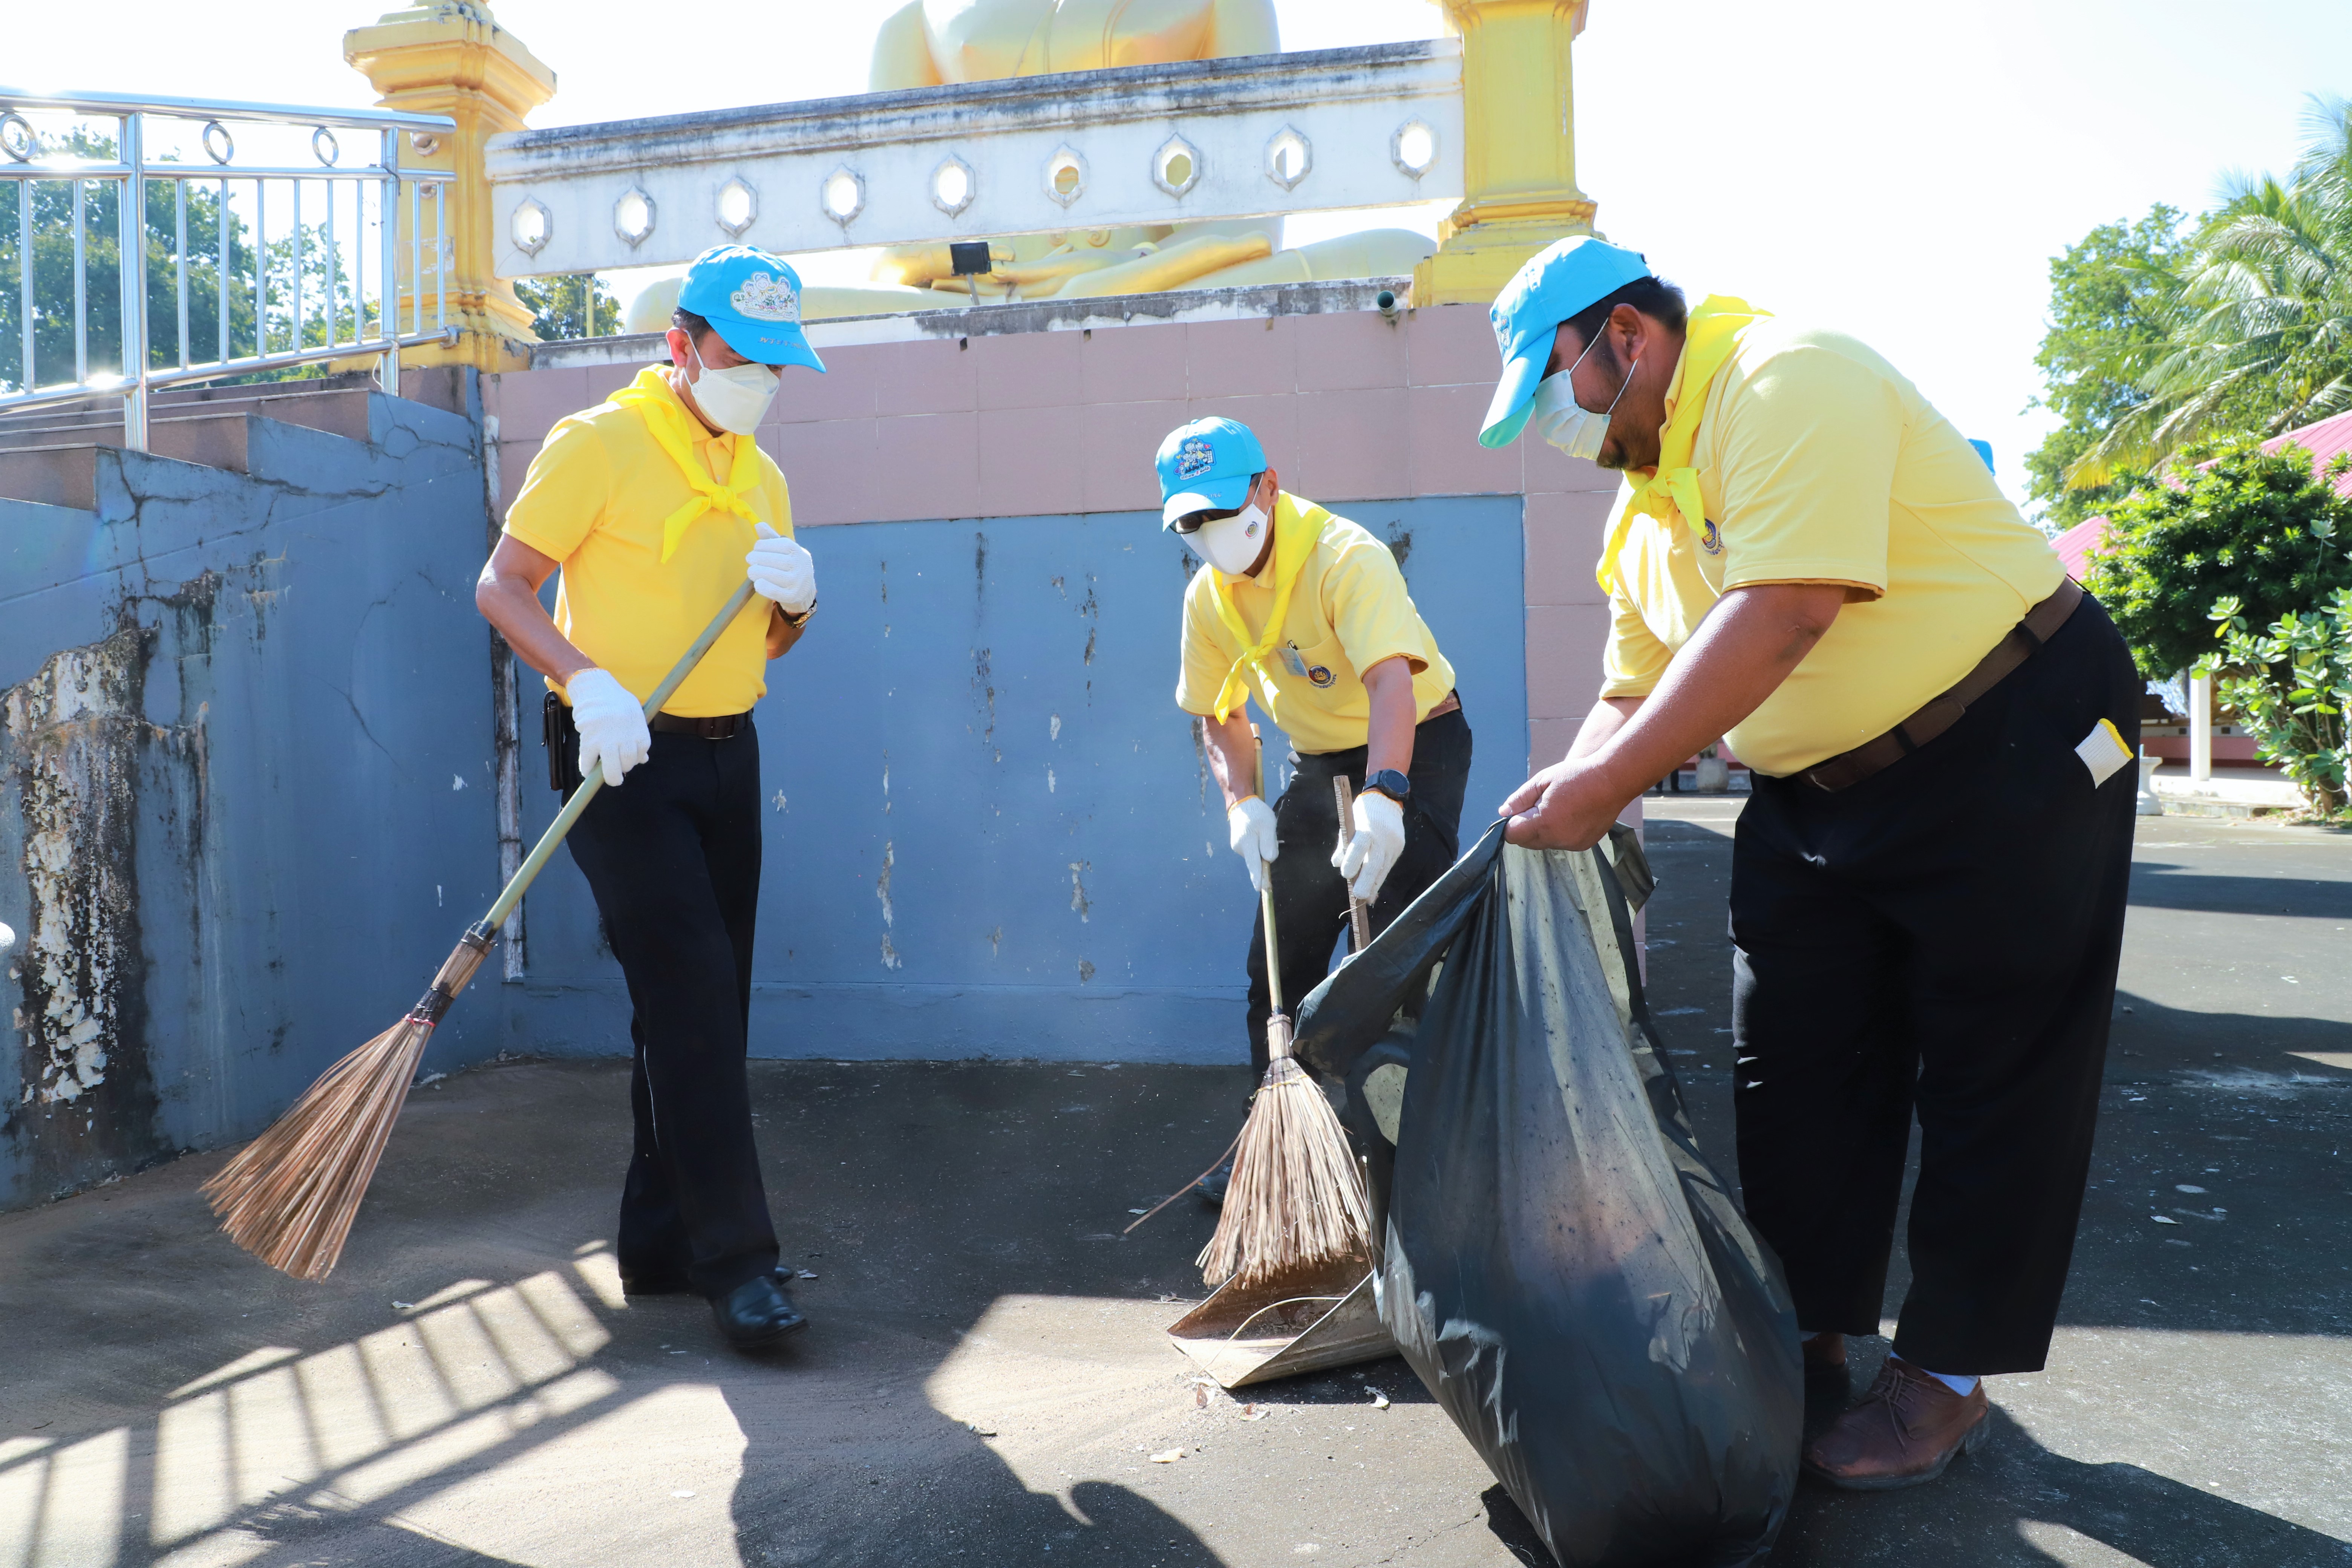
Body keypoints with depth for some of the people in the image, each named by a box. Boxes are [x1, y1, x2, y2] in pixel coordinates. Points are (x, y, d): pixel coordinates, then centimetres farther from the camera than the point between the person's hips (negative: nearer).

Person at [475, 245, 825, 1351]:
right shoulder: (599, 444, -5)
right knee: (690, 999, -12)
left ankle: (658, 1242, 23)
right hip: (623, 763, -7)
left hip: (725, 758, 7)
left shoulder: (760, 474, 15)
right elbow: (503, 586, -8)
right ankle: (733, 1257, -5)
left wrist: (794, 601, -3)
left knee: (704, 1011, 10)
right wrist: (585, 680, -23)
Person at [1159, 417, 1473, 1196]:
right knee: (1278, 960, 7)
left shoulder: (1346, 557, -26)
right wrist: (1242, 802, -11)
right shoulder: (1208, 598, -5)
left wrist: (1383, 796, -56)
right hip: (1320, 761, 7)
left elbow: (1391, 681, -41)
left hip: (1415, 745, -6)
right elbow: (1220, 717, 7)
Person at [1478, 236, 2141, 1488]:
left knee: (1993, 1079, 2)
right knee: (1793, 1067, 8)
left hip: (2014, 745, -8)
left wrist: (1606, 784, -33)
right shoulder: (1648, 504, 8)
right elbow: (1636, 690, 13)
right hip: (1816, 793, 9)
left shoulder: (1785, 381, -21)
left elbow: (1784, 613, -33)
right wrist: (1558, 805, -2)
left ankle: (1950, 1371, 15)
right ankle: (1808, 1332, 23)